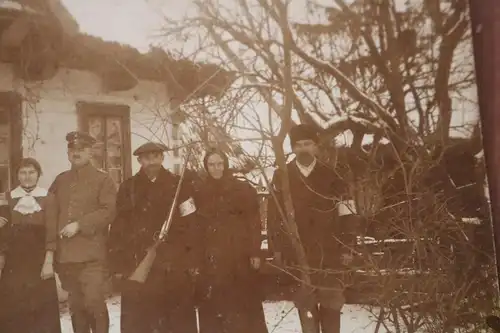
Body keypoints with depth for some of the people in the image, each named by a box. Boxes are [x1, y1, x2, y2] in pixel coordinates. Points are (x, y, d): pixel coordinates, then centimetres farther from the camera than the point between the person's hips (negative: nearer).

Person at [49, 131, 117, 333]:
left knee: (94, 302, -10)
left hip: (92, 253, -5)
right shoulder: (60, 180, 15)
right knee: (75, 305, 13)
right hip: (66, 253, 5)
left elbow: (109, 211, -10)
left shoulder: (103, 180, 0)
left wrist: (79, 225, -16)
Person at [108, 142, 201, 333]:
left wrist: (193, 261, -6)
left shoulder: (179, 186, 4)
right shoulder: (128, 188, 8)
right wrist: (118, 265, 0)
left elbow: (192, 226, 0)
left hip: (175, 267, -1)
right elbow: (118, 229, 6)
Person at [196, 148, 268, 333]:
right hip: (211, 256, 2)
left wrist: (255, 253, -10)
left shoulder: (243, 189, 1)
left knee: (243, 302, 0)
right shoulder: (201, 193, 9)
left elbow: (254, 223, -3)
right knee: (213, 303, 2)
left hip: (239, 254, -2)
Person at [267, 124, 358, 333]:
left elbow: (346, 216, 2)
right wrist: (276, 248, 0)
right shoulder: (281, 177, 3)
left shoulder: (331, 177, 2)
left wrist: (347, 248, -3)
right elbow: (273, 215, 3)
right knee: (305, 304, 8)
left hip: (328, 252, 0)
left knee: (331, 303, 4)